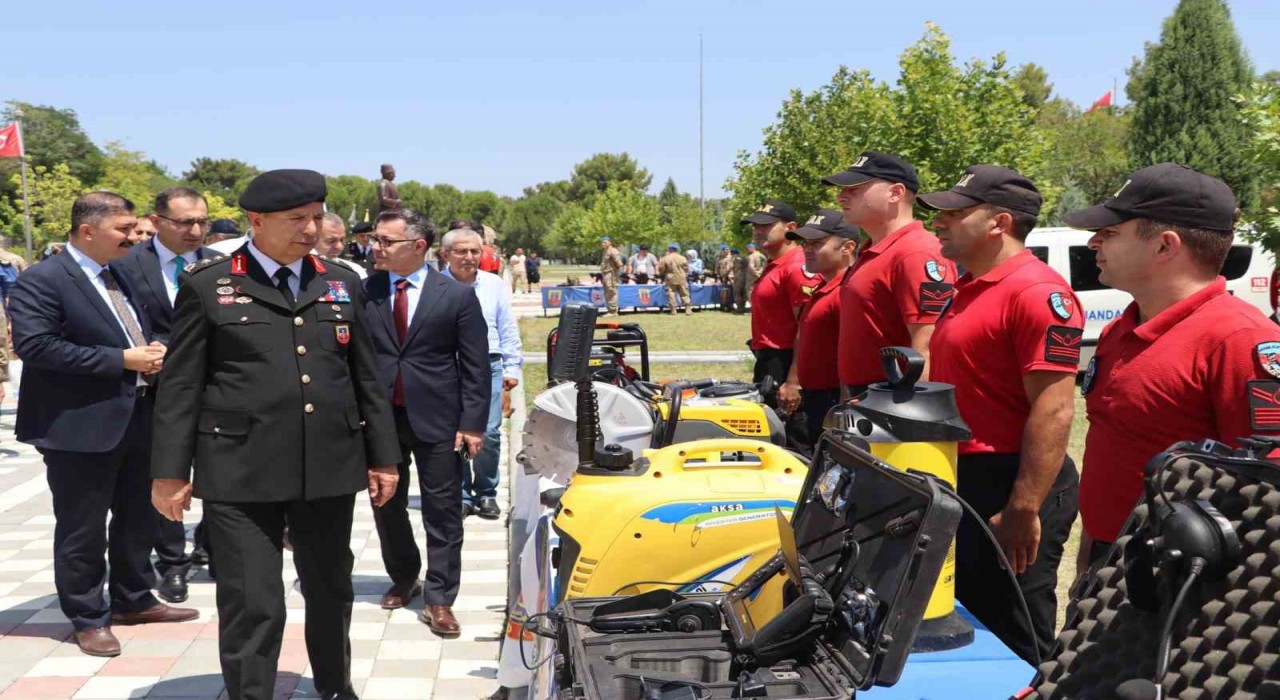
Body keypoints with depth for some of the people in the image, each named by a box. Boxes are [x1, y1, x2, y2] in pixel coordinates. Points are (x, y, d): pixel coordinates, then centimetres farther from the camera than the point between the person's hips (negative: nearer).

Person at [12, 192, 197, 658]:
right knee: (83, 530, 4)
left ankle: (133, 600, 34)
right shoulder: (41, 281, -11)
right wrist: (122, 360, -22)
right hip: (81, 427, -8)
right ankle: (88, 618, 17)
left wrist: (152, 352, 0)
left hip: (137, 420, 8)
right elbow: (35, 345, -22)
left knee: (139, 520, 18)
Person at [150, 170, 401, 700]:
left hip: (331, 468, 4)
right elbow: (181, 385, 0)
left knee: (331, 592, 17)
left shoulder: (342, 284, 10)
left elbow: (366, 377, 14)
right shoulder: (207, 286, 0)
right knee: (251, 606, -2)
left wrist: (383, 456, 12)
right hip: (241, 473, -4)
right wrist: (169, 472, -4)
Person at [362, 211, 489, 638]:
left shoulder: (456, 295, -3)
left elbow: (476, 366, -3)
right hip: (378, 416, 3)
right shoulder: (363, 292, 1)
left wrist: (472, 424, -8)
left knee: (443, 513, 2)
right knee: (387, 506, 15)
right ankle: (403, 579, 35)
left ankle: (439, 599, 11)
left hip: (436, 419, -2)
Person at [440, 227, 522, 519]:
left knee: (490, 434, -4)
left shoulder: (494, 284, 10)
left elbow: (508, 329, 13)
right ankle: (460, 495, 14)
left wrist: (512, 367, 10)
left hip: (488, 366, 2)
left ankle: (486, 493, 13)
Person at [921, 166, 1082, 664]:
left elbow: (1054, 411, -23)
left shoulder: (1037, 292, -17)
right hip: (961, 480, 10)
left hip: (1009, 486, -10)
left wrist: (1023, 511, -26)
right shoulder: (969, 290, 14)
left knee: (1013, 647, 4)